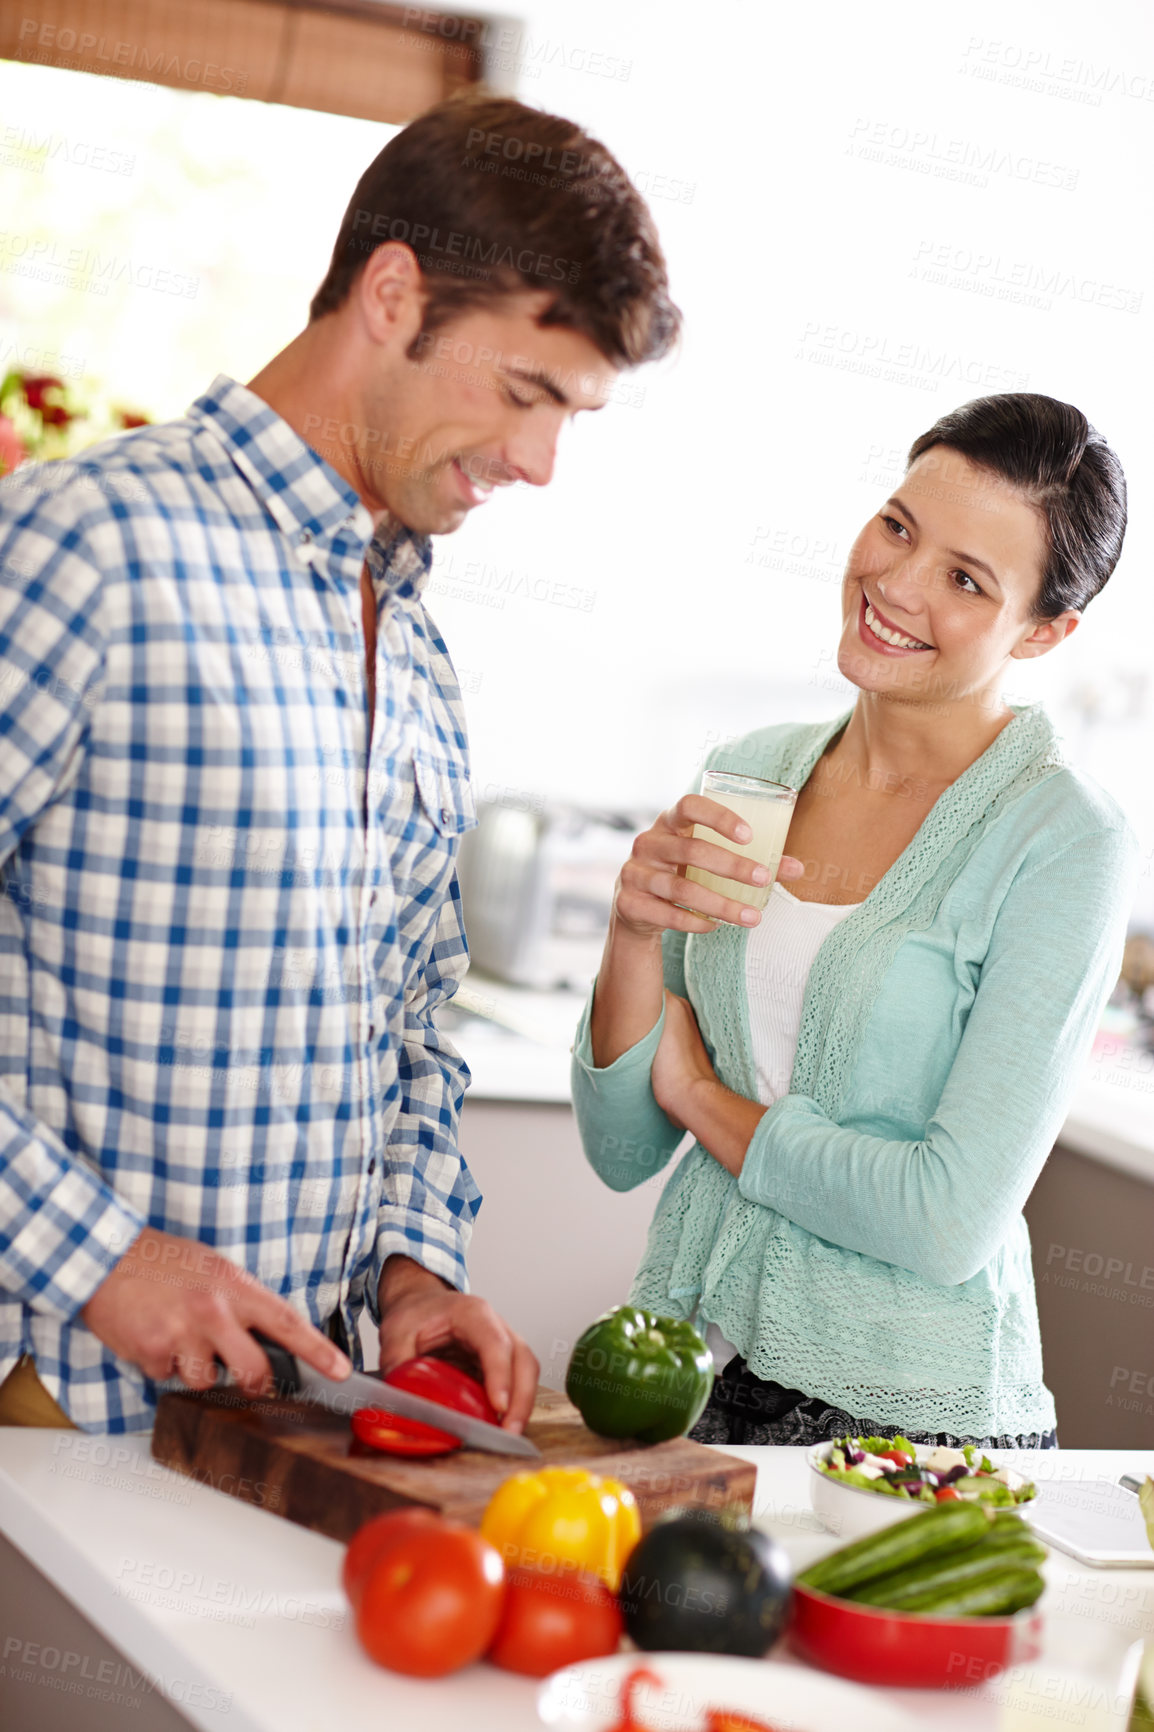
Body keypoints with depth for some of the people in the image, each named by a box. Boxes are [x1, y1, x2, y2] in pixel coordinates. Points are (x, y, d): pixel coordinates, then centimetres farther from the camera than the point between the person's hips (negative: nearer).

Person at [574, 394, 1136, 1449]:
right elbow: (623, 1152, 5)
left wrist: (702, 1096, -6)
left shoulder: (1067, 842, -12)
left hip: (909, 1416, -4)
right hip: (682, 1380, 5)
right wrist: (635, 935, -13)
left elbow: (951, 1220, -18)